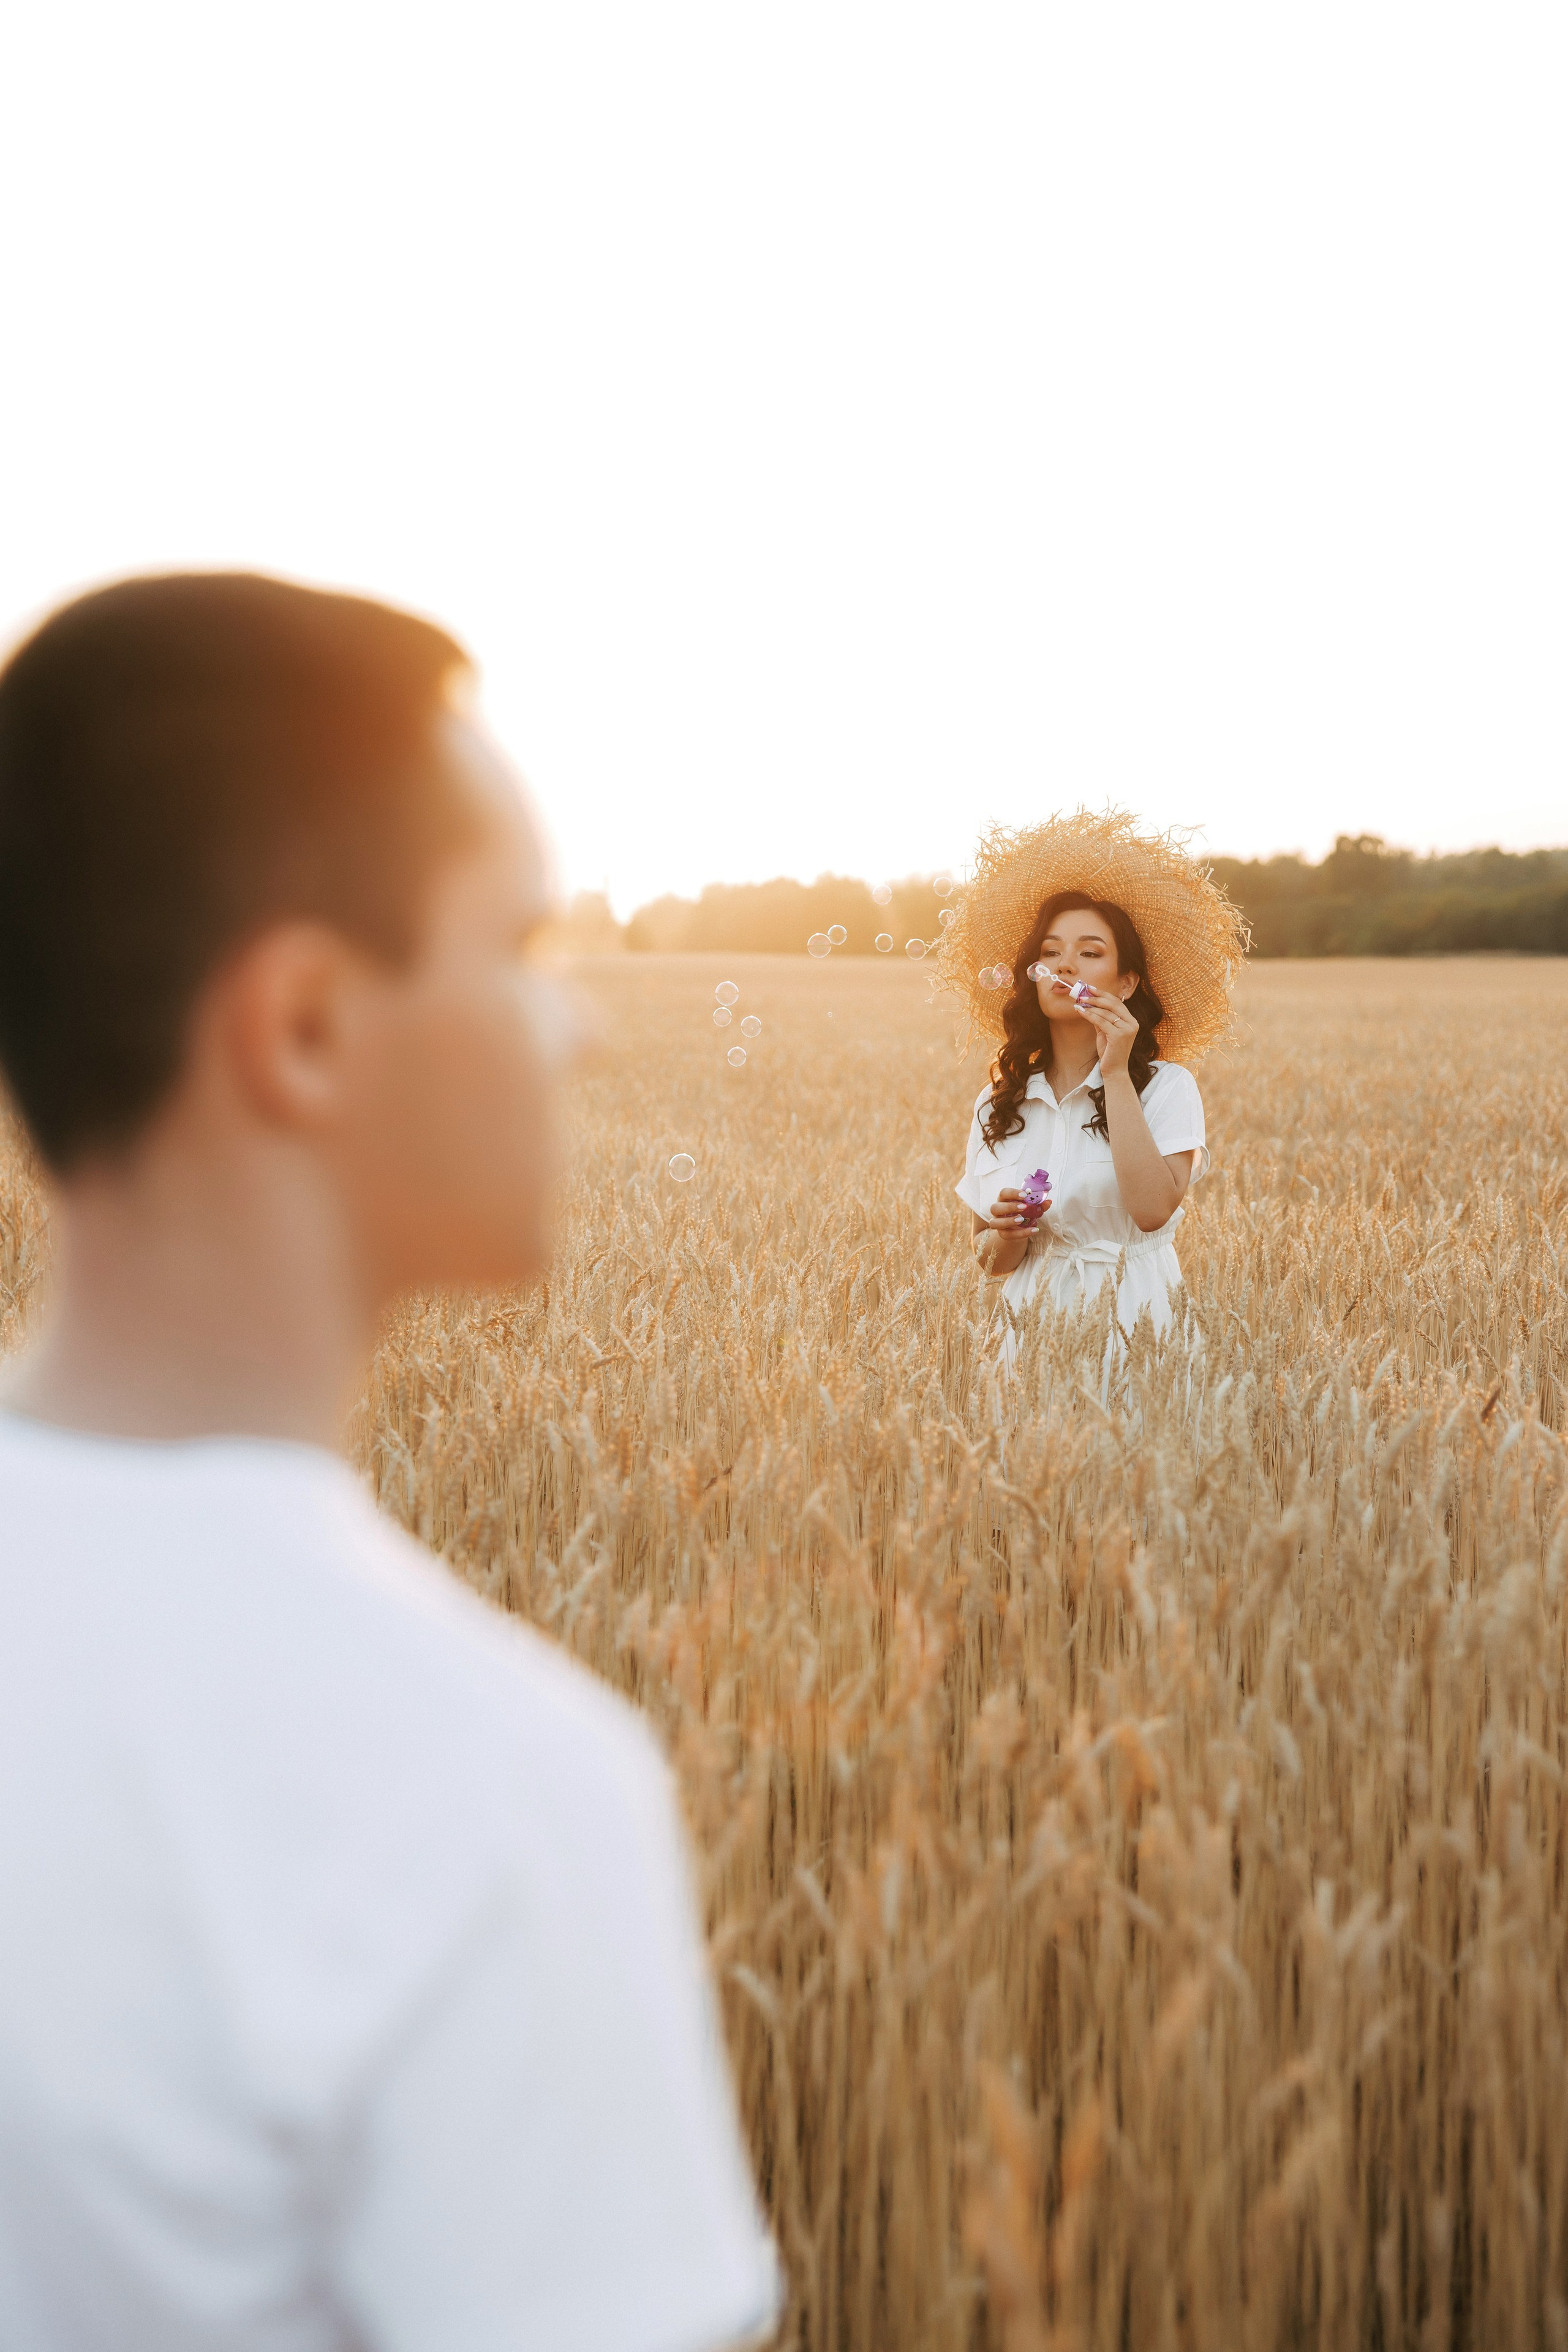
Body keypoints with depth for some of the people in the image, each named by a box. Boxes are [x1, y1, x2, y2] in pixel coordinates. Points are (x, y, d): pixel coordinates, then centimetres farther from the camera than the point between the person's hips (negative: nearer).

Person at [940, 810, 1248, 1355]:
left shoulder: (1168, 1087, 0)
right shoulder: (998, 1103, 10)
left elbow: (1154, 1210, -16)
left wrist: (1117, 1075, -12)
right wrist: (1006, 1234, -8)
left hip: (1133, 1330, -3)